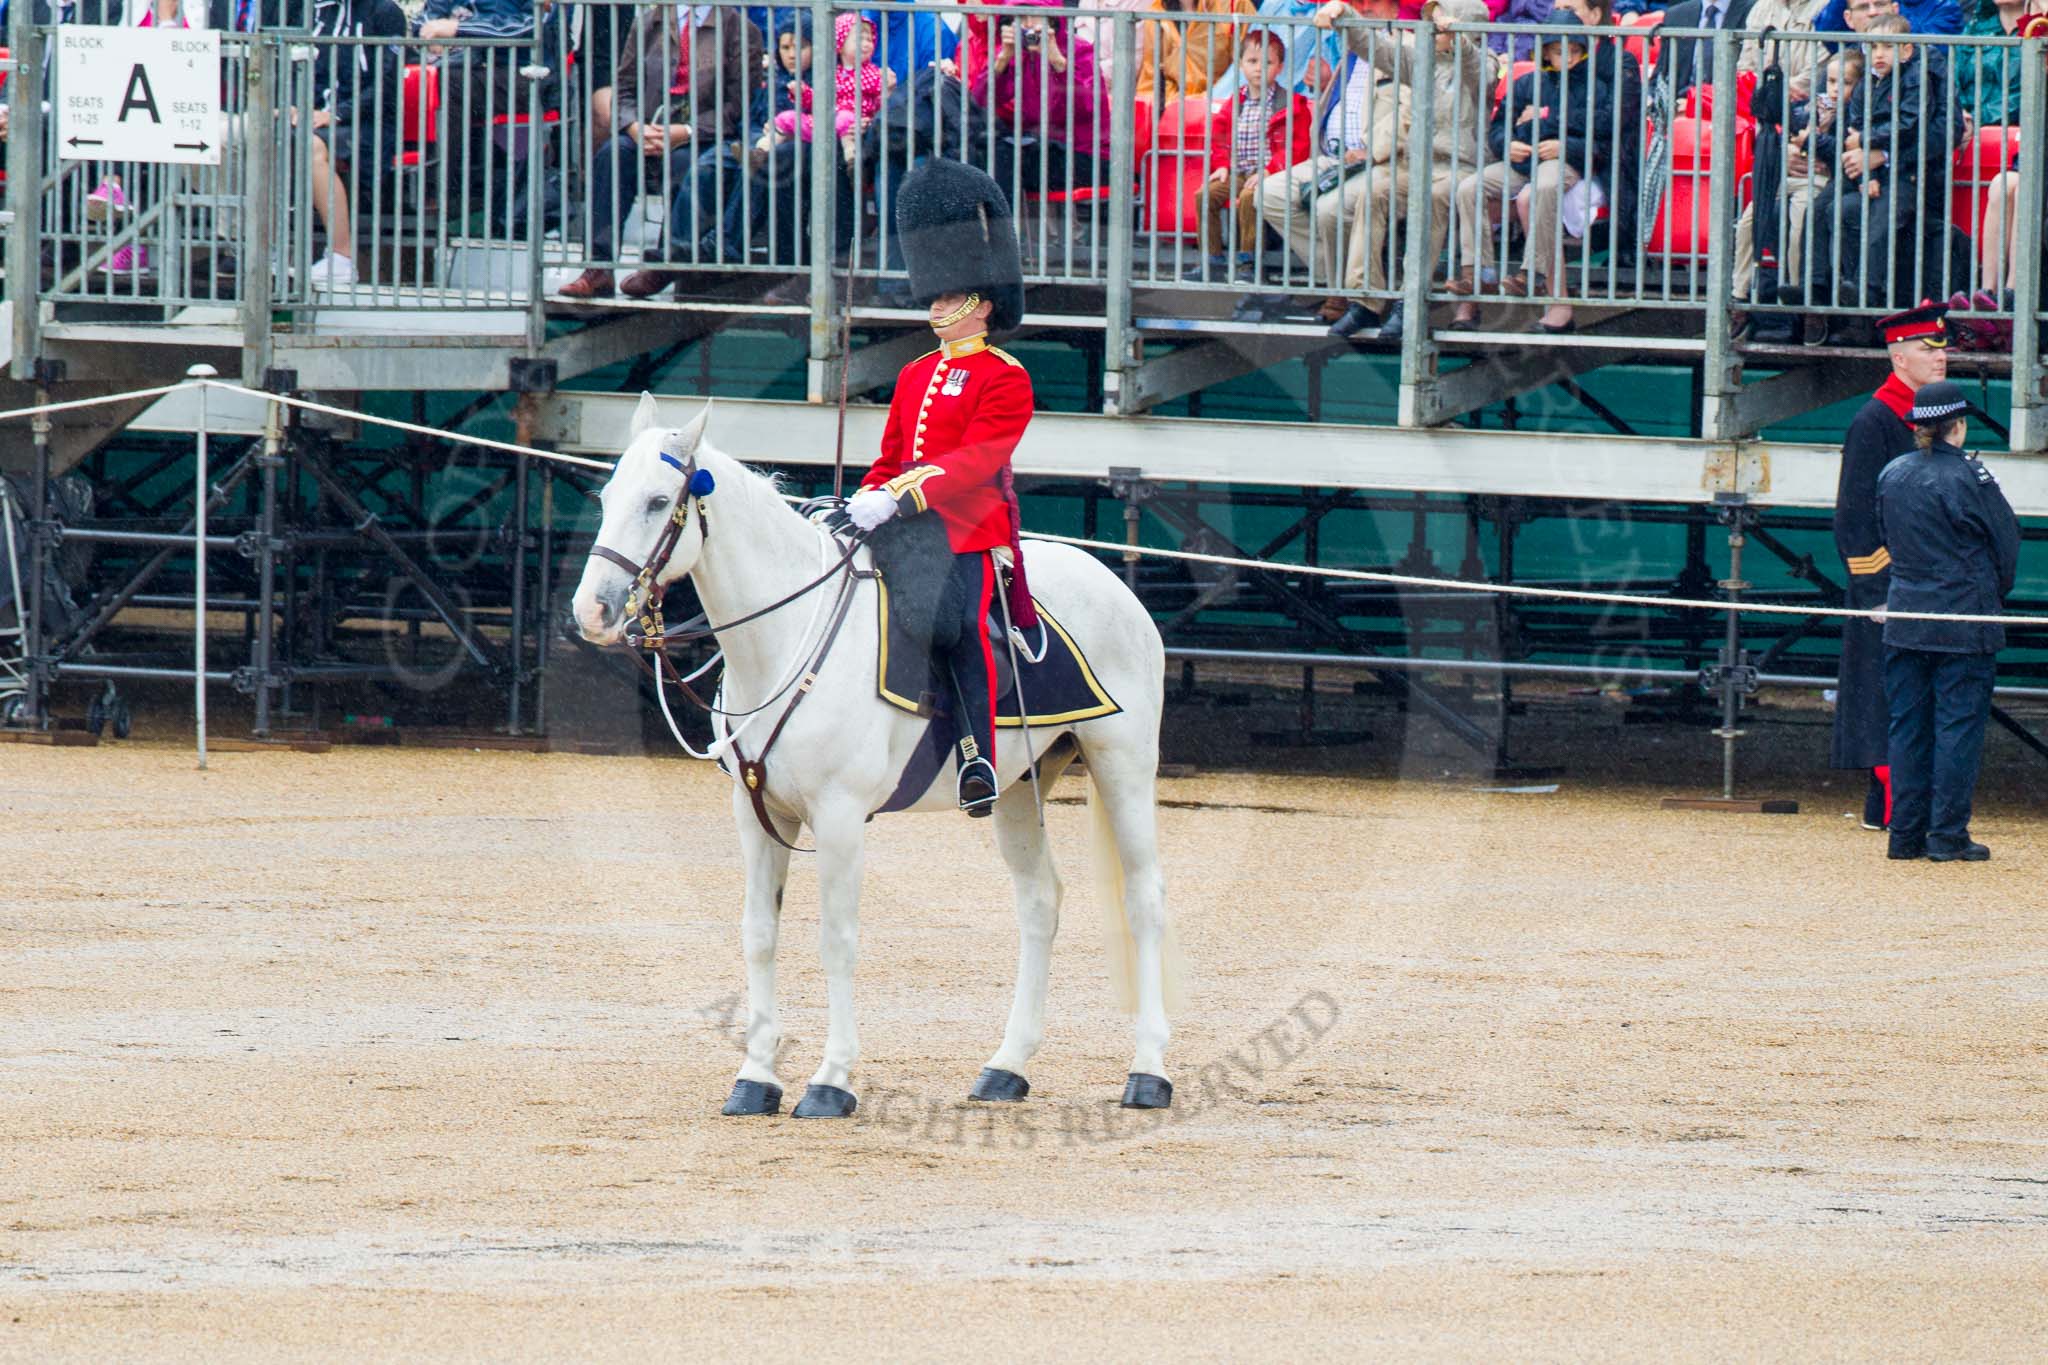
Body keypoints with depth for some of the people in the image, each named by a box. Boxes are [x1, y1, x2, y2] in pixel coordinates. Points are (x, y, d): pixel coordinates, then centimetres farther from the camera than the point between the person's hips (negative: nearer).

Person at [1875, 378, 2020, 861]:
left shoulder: (1891, 475, 4)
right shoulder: (1967, 474, -12)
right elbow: (2006, 539, -4)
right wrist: (1994, 592, 13)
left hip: (1904, 617, 5)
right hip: (1963, 619, -5)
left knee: (1908, 726, 10)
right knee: (1958, 726, 0)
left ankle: (1905, 834, 10)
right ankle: (1948, 835, -1)